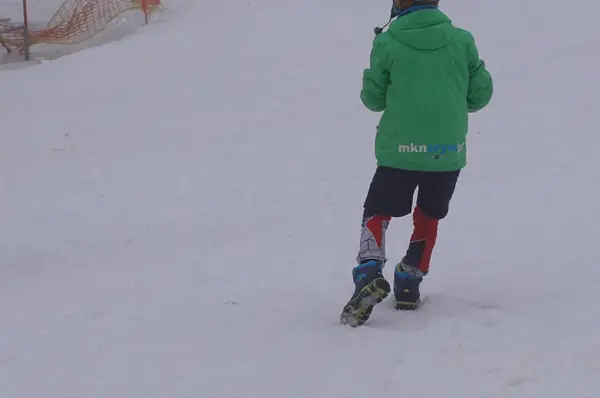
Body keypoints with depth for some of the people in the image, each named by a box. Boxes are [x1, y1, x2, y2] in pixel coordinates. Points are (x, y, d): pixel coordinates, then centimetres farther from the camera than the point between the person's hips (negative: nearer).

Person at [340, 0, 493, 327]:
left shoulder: (387, 43, -4)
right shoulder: (462, 40, 1)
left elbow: (373, 99, 5)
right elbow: (480, 94, 8)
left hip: (400, 148, -2)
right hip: (449, 150, 2)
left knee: (377, 213, 11)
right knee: (428, 216, 22)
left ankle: (369, 274, -12)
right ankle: (408, 286, 23)